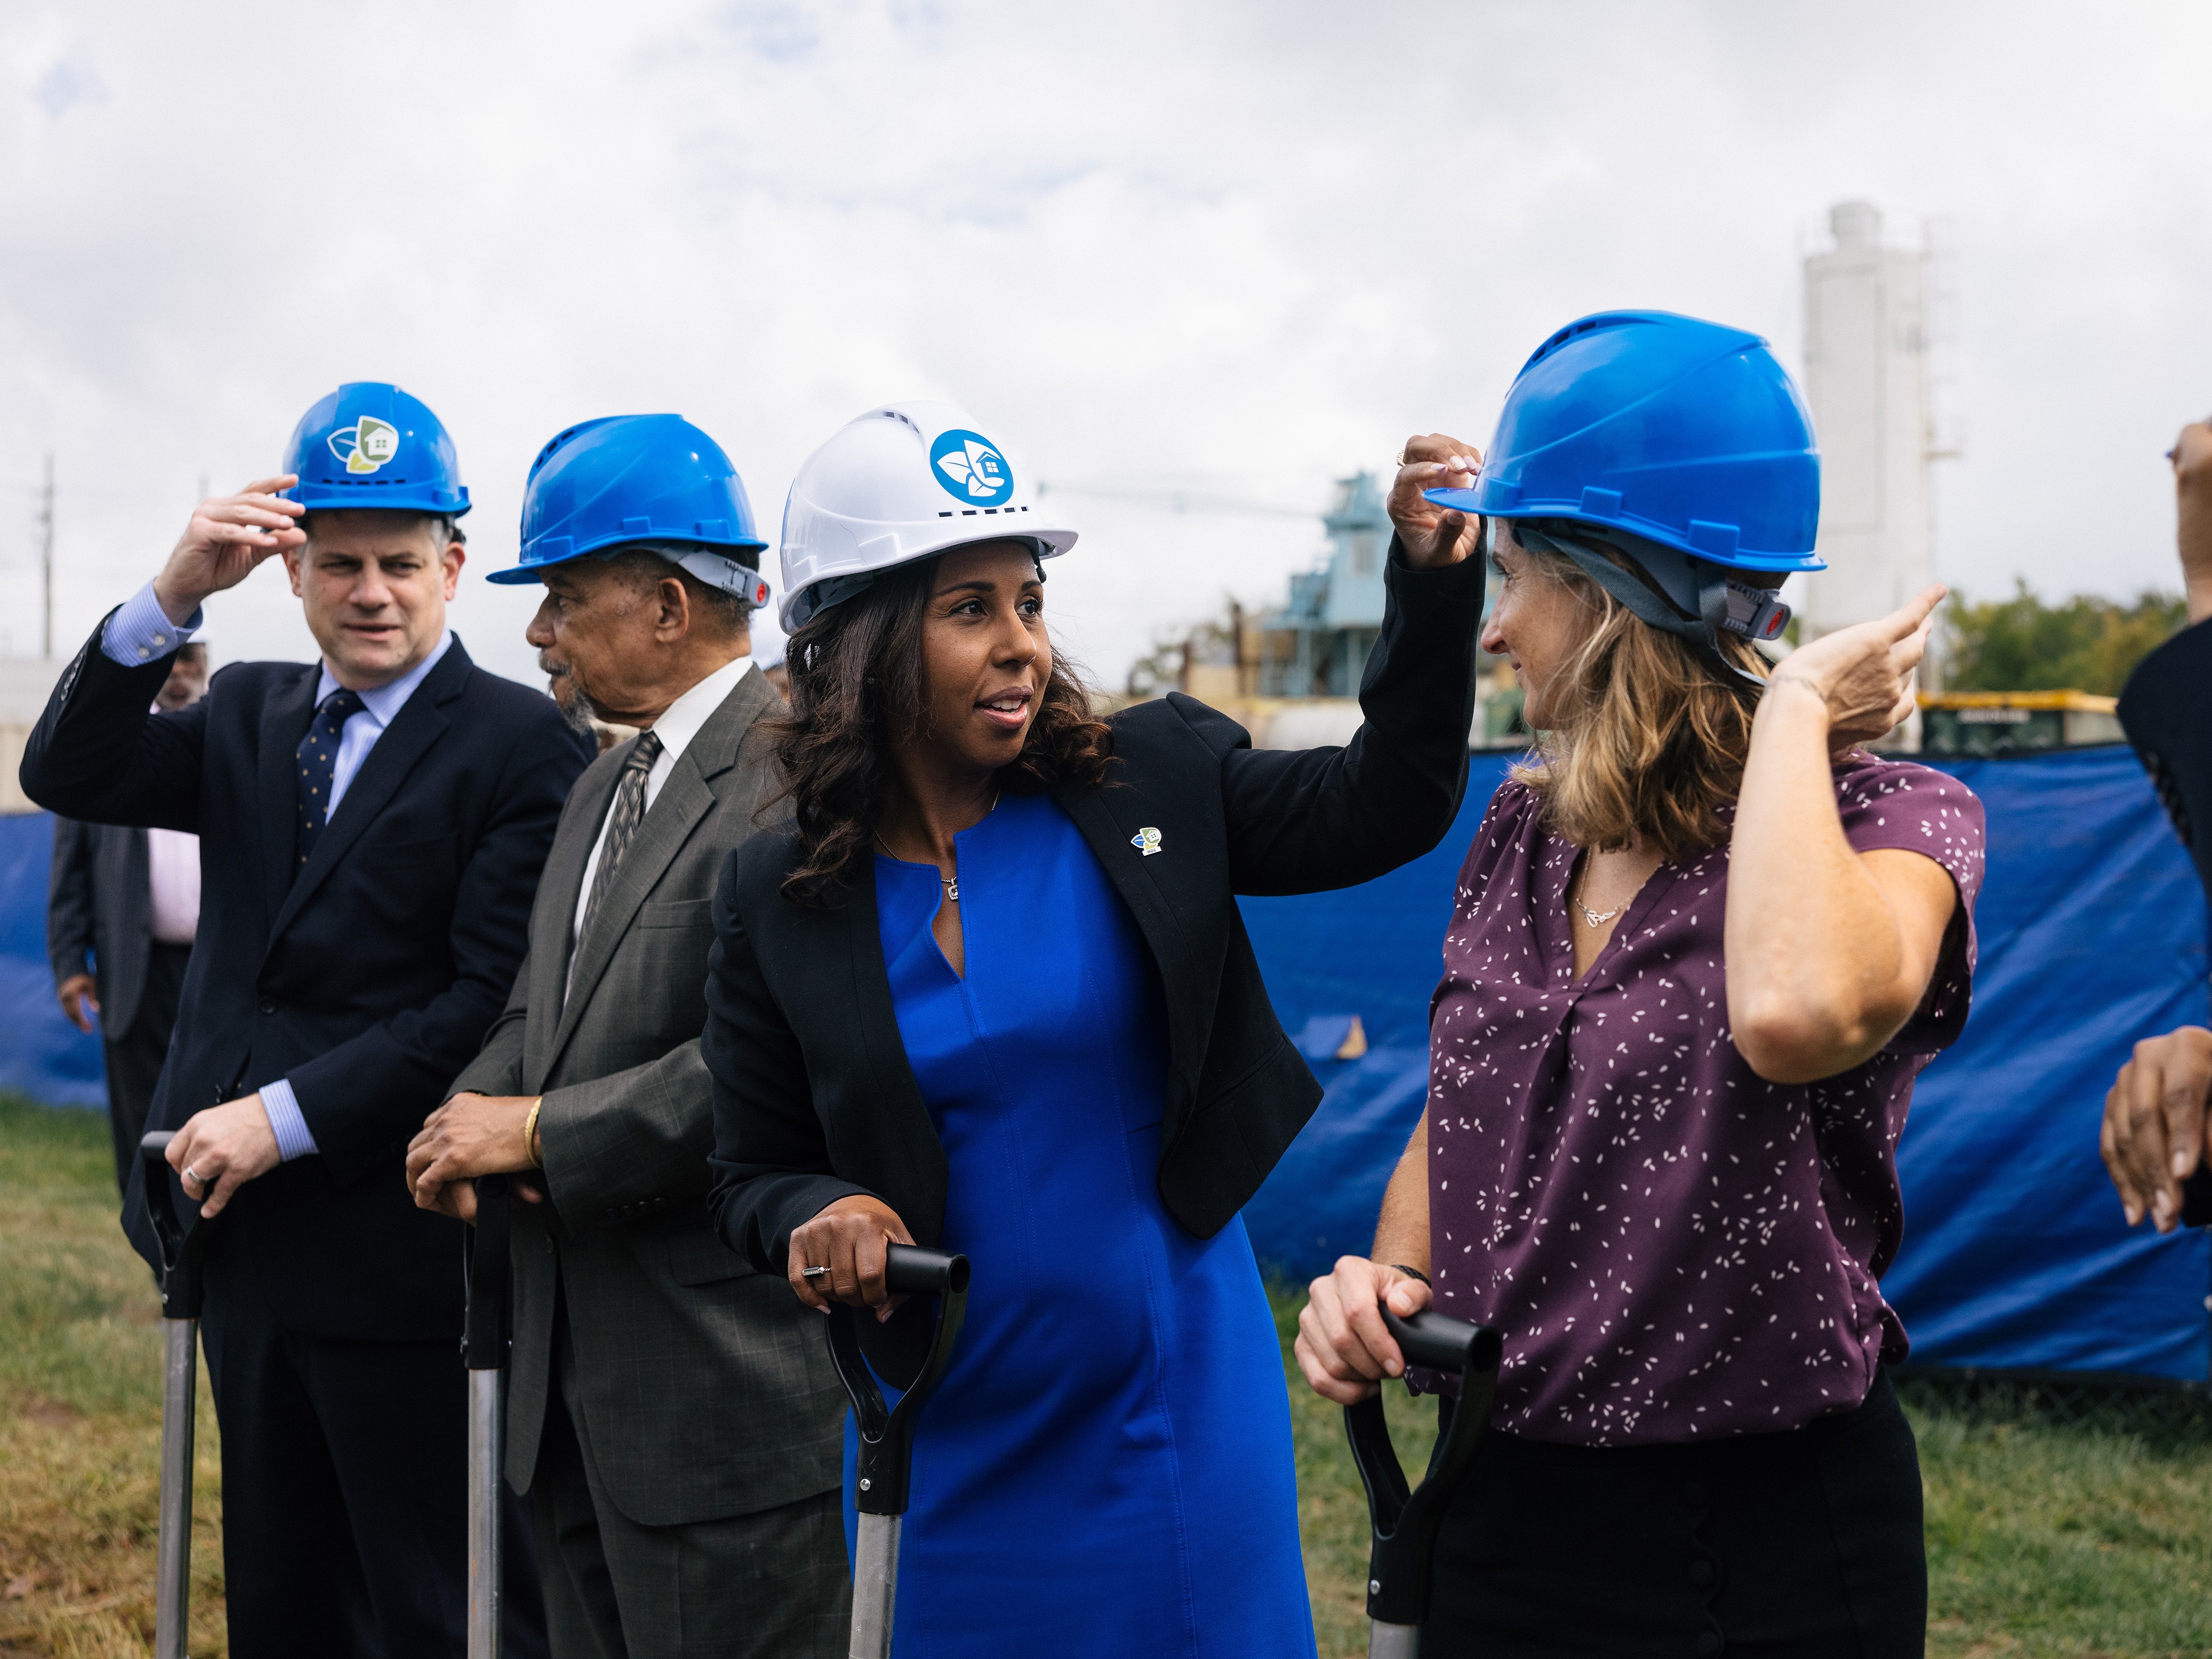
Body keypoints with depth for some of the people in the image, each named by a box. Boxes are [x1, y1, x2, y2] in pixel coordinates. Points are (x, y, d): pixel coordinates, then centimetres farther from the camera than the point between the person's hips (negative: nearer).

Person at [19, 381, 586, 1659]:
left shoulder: (521, 744, -8)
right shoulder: (251, 716, 13)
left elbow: (499, 1001, -16)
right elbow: (70, 775, 0)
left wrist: (287, 1117, -18)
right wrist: (174, 597, -13)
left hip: (408, 1256, -7)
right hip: (253, 1238, 7)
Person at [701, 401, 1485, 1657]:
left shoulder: (1147, 785, -3)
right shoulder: (778, 898, -2)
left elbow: (1388, 801, -3)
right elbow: (754, 1176, 4)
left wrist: (1434, 584, -15)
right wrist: (816, 1217, -18)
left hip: (1173, 1409, 0)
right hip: (949, 1444, 1)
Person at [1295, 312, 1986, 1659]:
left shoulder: (1891, 822, -12)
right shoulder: (1523, 832, 6)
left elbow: (1797, 1016, -35)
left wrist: (1791, 707, -21)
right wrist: (1390, 1274, -5)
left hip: (1766, 1544, -5)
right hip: (1506, 1507, 5)